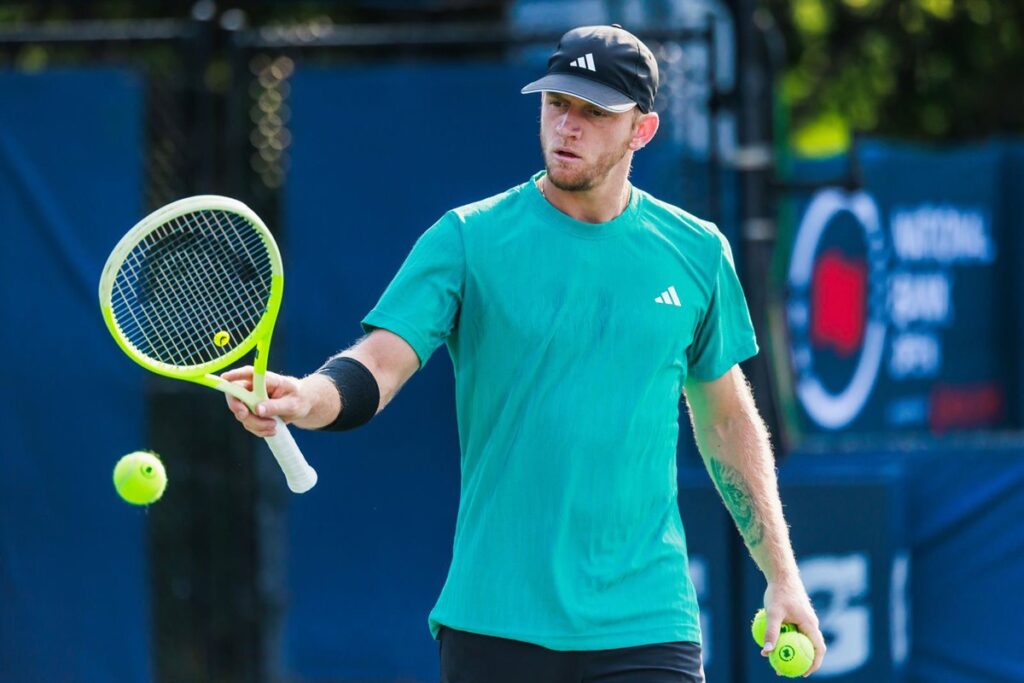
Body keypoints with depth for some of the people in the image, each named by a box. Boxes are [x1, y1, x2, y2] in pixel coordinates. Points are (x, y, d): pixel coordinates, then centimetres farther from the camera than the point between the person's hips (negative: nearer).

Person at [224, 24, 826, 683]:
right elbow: (378, 363, -11)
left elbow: (726, 417, 17)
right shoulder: (467, 239, -1)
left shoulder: (697, 251, 7)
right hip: (496, 622, -1)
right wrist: (303, 397, -33)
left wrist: (782, 574, 15)